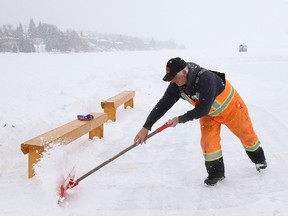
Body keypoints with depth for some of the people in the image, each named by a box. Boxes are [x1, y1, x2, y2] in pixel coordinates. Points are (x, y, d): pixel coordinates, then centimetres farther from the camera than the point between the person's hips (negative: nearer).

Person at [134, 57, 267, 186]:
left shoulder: (206, 79, -43)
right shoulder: (176, 85, -22)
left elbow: (203, 109, -39)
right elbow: (163, 105, -22)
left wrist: (180, 119, -34)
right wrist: (146, 127, -27)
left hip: (230, 106, -5)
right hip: (209, 114, 5)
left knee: (246, 134, 13)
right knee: (208, 141, -9)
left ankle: (259, 159, 40)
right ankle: (216, 172, 9)